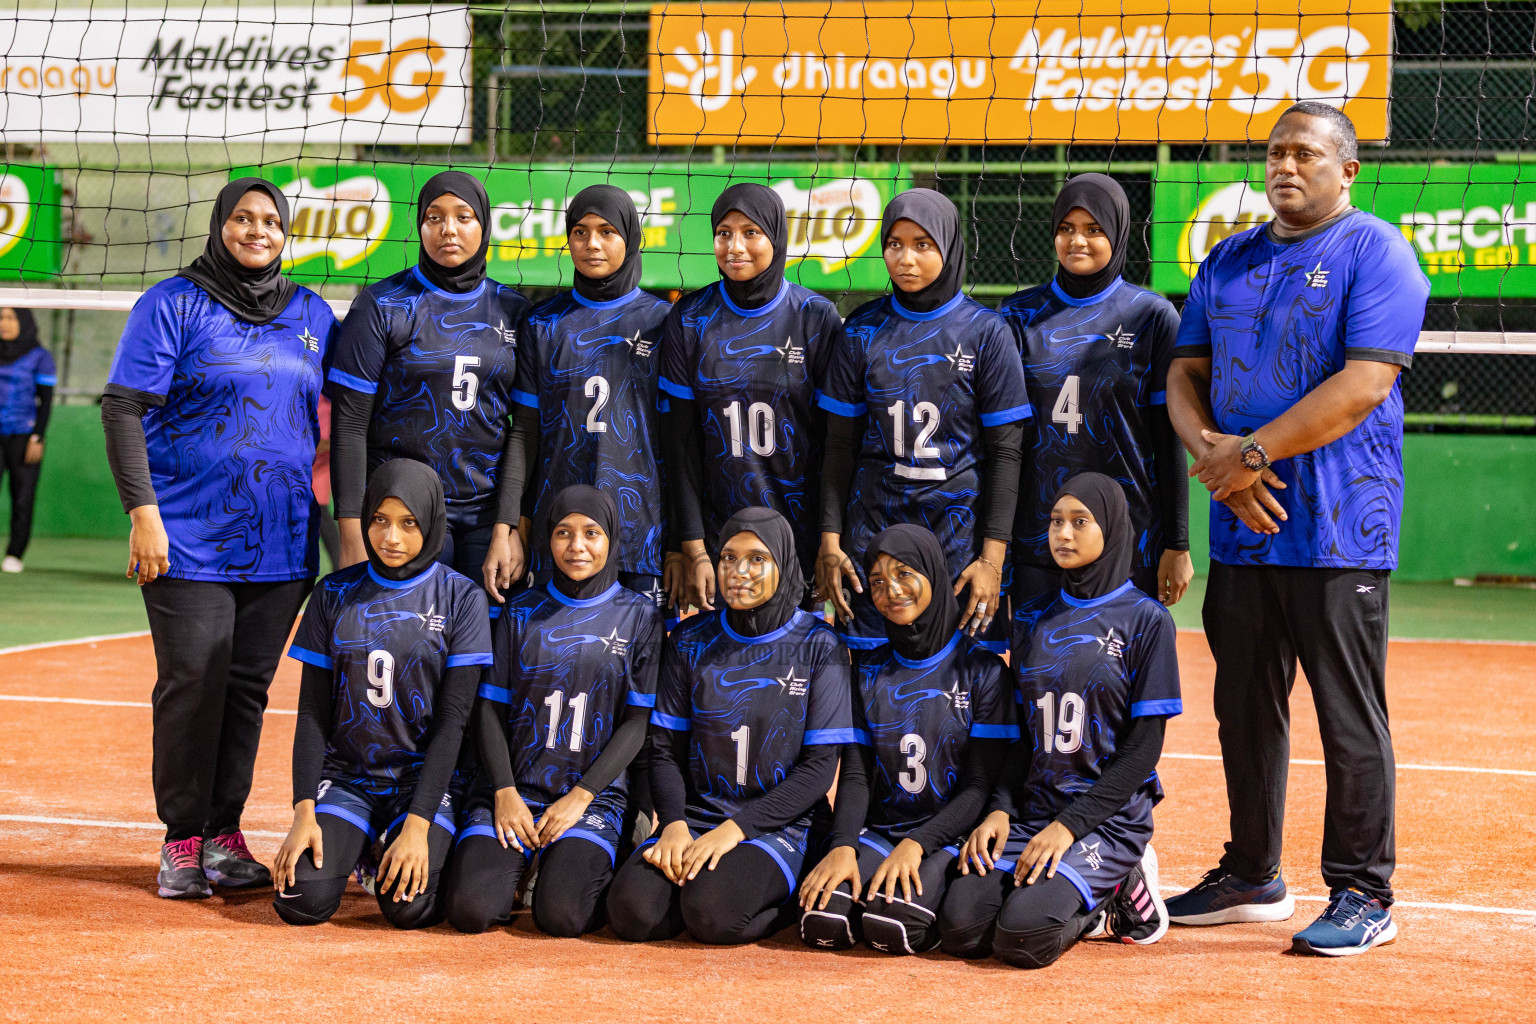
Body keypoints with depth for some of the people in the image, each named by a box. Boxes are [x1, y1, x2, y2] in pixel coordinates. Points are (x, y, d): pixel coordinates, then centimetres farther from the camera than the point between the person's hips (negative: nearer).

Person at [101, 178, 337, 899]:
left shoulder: (311, 314, 12)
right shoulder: (173, 305, -2)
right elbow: (122, 408, -6)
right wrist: (143, 510, -15)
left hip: (281, 542, 4)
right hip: (190, 537, -4)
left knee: (249, 685, 6)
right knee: (192, 683, -5)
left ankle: (224, 834, 14)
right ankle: (181, 841, 5)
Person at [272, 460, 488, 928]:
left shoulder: (462, 598, -3)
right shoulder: (335, 594, 4)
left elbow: (452, 719, -8)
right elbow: (313, 713, 3)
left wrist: (417, 824, -17)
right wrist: (305, 813, -10)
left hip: (424, 775, -2)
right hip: (345, 777, 2)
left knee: (408, 906, -25)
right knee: (302, 901, -21)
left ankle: (427, 848, 11)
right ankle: (347, 847, 15)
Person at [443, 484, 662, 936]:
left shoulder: (639, 616, 5)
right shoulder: (521, 612, 10)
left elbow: (639, 721, 0)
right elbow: (490, 708, 8)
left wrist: (580, 797, -9)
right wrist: (505, 793, -7)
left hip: (596, 794, -2)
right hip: (513, 789, 2)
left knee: (562, 914, -26)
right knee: (470, 908, -21)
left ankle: (589, 866, 7)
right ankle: (518, 869, 11)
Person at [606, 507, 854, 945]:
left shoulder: (818, 646, -2)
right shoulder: (690, 641, 7)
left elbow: (819, 766, -5)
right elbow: (665, 748, 7)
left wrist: (736, 827, -15)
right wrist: (674, 824, -12)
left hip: (777, 826, -3)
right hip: (696, 815, 3)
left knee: (711, 913, -31)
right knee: (633, 912, -25)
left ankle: (790, 900, -1)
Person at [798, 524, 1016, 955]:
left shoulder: (982, 670, -1)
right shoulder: (869, 673, 12)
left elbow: (982, 785, -6)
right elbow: (855, 774, 5)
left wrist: (917, 845, -19)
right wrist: (843, 847, -15)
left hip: (949, 836, -3)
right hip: (879, 833, 3)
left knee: (892, 926, -31)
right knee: (822, 923, -26)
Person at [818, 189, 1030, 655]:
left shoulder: (986, 332, -1)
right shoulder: (864, 331, 6)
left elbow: (1005, 452, -2)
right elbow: (840, 445, 8)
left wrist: (993, 556, -8)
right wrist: (830, 539, 1)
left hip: (961, 529, -2)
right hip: (874, 526, 2)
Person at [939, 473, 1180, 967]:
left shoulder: (1145, 621, -3)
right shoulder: (1034, 622, 13)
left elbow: (1144, 747, -8)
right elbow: (1022, 735, 14)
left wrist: (1070, 825, -15)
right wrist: (1001, 810, -4)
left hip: (1109, 815, -5)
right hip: (1034, 809, 5)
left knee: (1023, 937, -26)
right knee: (961, 926, -19)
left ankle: (1122, 889, 3)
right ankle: (1092, 904, 5)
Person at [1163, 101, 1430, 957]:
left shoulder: (1375, 252, -4)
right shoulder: (1229, 262, 16)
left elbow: (1365, 384, -15)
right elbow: (1186, 374, 14)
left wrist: (1252, 453, -15)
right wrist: (1213, 455, -7)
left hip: (1338, 531, -6)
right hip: (1241, 528, 7)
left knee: (1350, 718, -3)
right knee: (1246, 709, 13)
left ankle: (1364, 894, 5)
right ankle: (1252, 879, 24)